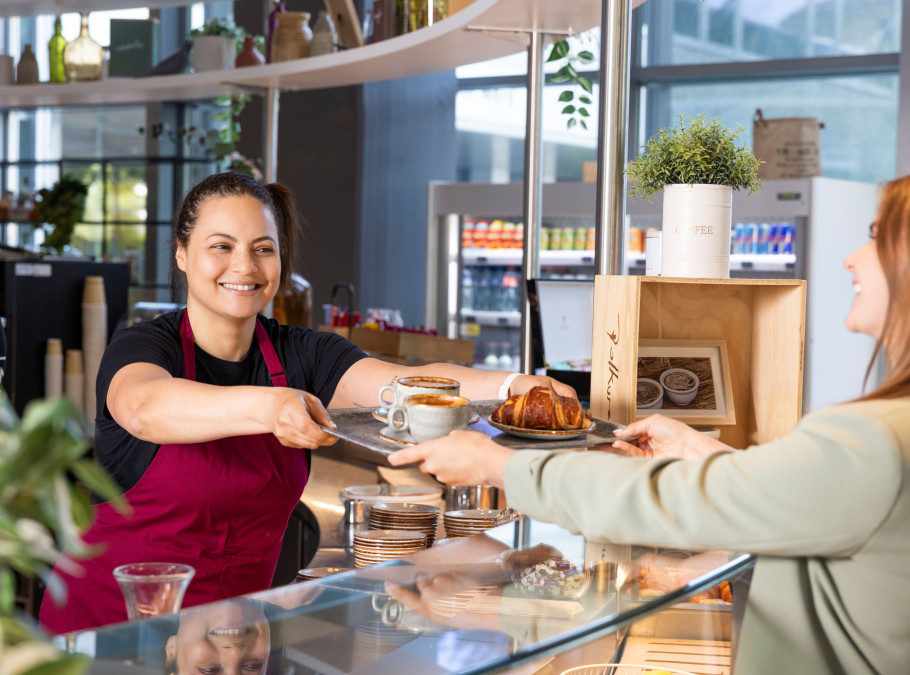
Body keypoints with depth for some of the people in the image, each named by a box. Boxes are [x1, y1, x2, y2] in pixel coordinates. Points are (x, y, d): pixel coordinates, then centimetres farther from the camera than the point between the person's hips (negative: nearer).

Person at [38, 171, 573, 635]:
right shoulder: (143, 346, -10)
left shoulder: (299, 355, 1)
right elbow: (148, 407, -34)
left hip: (234, 625, 4)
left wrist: (512, 386, -35)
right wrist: (266, 407, -52)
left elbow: (410, 384, -16)